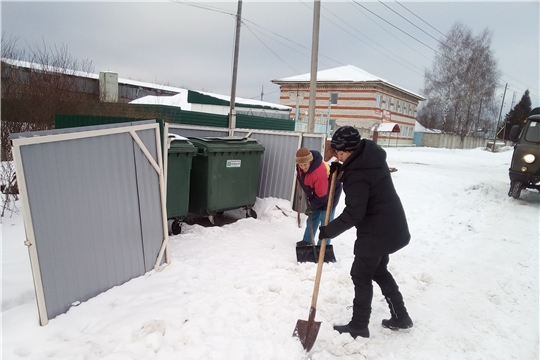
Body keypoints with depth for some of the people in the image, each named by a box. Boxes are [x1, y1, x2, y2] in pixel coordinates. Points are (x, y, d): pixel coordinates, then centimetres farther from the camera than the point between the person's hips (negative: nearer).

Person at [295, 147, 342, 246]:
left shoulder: (320, 172, -40)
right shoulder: (301, 166, -16)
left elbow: (322, 195, -30)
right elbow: (302, 179, 9)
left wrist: (311, 206, -17)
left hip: (329, 194, -8)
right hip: (315, 194, 8)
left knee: (325, 221, -6)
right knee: (312, 218, 17)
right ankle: (307, 240, 32)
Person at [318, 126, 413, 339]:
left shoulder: (357, 174, -25)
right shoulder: (372, 155, 2)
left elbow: (353, 213, -25)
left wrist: (329, 231, -15)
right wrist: (342, 170, 7)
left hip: (376, 232, -10)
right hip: (390, 227, 10)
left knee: (361, 275, 5)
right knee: (379, 271, 23)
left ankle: (359, 327, 18)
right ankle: (400, 317, 33)